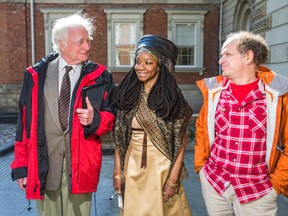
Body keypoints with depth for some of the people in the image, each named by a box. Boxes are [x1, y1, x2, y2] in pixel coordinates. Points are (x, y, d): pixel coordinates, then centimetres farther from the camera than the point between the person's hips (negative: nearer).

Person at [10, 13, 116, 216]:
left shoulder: (100, 76, 1)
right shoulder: (36, 75, 3)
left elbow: (111, 116, 4)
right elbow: (24, 121, 4)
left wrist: (95, 119, -18)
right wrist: (21, 166, 4)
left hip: (80, 164, -1)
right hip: (43, 164, 1)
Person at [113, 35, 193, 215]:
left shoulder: (172, 97, -9)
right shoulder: (128, 94, 0)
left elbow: (181, 142, -8)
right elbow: (120, 137, 3)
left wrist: (173, 180, -11)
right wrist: (118, 172, 1)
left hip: (162, 168, -3)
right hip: (132, 168, 3)